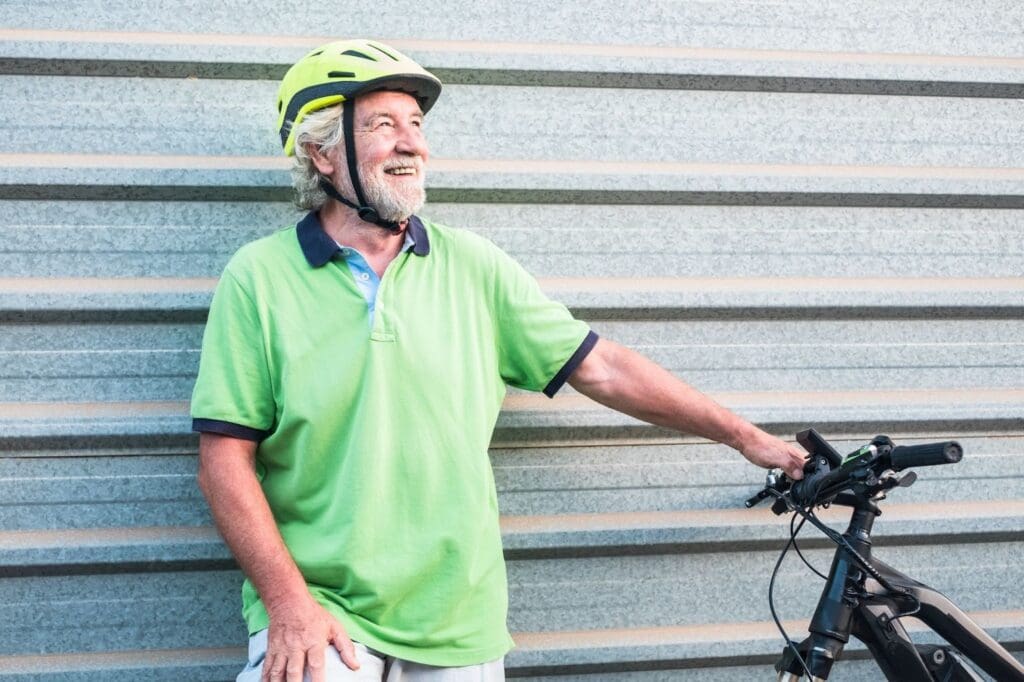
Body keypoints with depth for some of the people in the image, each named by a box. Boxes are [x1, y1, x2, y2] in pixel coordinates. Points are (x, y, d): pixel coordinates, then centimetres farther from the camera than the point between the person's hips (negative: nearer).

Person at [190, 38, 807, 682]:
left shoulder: (471, 265, 5)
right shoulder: (257, 278, -3)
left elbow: (601, 368, 8)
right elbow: (226, 459, -5)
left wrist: (743, 435, 8)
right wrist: (288, 604, -14)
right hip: (320, 617, -3)